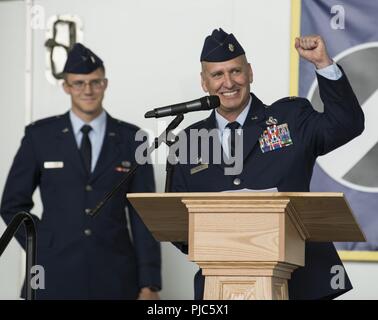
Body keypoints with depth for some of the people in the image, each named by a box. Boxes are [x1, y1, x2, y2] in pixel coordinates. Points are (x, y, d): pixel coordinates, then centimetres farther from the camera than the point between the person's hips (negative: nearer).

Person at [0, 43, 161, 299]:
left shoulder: (130, 139, 7)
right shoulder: (40, 136, 6)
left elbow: (143, 215, 4)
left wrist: (149, 285, -1)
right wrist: (42, 247, 0)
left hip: (115, 280, 0)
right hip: (56, 279, 0)